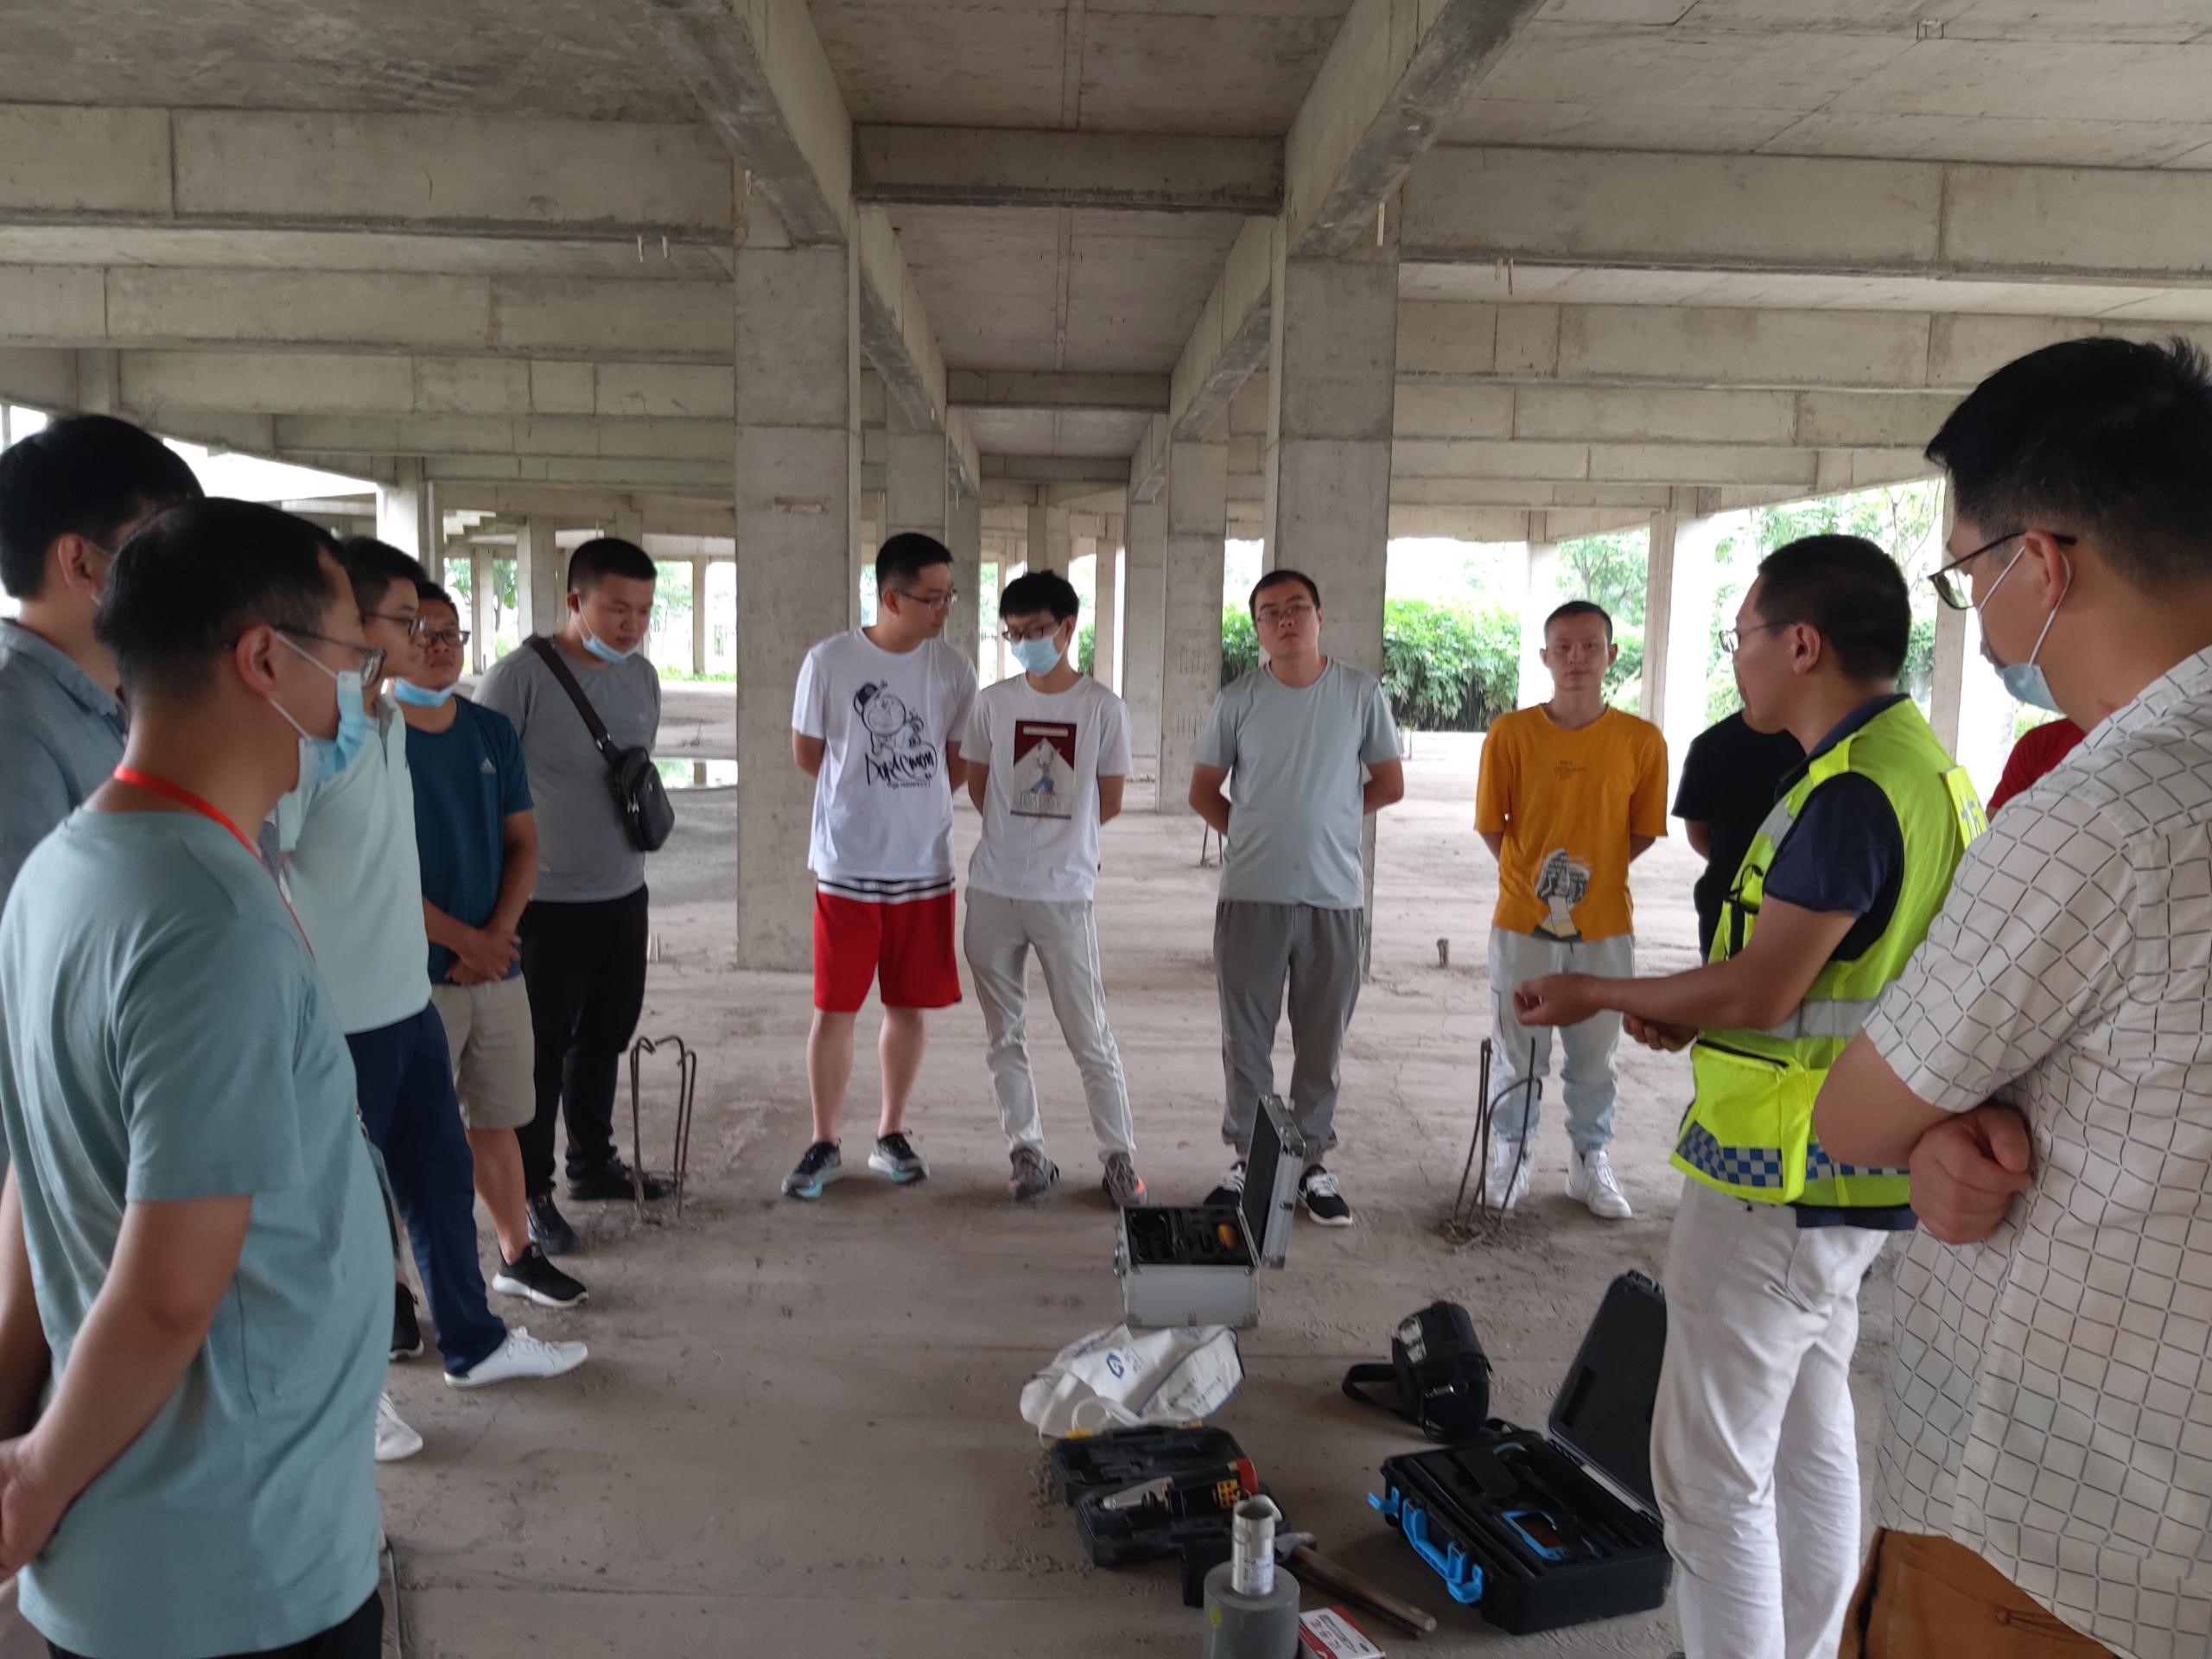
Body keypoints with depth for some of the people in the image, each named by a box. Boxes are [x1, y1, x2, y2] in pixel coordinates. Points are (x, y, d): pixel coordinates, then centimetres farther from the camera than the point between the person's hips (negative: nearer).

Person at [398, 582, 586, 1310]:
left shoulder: (493, 732, 8)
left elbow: (523, 843, 8)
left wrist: (498, 933, -6)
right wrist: (465, 941, -12)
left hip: (497, 965, 5)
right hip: (413, 973, -5)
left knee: (496, 1120, 16)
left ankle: (517, 1255, 29)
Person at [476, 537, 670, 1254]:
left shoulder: (642, 676, 6)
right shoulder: (519, 677, -16)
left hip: (624, 897, 7)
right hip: (545, 903, -6)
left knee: (605, 1038, 18)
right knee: (541, 1052, 6)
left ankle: (594, 1162, 35)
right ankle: (530, 1192, 20)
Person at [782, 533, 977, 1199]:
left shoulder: (954, 668, -1)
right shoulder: (828, 661, -9)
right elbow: (807, 754, 3)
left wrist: (911, 802, 7)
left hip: (925, 868, 2)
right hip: (846, 868, -2)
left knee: (908, 1007, 10)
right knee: (834, 1009, 3)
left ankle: (891, 1136, 25)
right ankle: (824, 1145, 17)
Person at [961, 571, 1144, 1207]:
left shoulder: (1102, 706, -2)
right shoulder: (993, 702, 4)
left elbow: (1109, 801, 2)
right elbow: (978, 788, 11)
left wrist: (1056, 835, 10)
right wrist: (1029, 834, 9)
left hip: (1064, 893, -3)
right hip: (993, 891, 3)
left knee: (1090, 1036, 1)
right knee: (1004, 1033, 9)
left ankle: (1119, 1157, 14)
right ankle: (1027, 1151, 21)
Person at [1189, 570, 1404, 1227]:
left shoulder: (1361, 693, 0)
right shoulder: (1237, 700, 0)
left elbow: (1390, 785, 7)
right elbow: (1203, 792, 8)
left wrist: (1326, 819, 6)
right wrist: (1255, 835, 2)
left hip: (1336, 895, 0)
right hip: (1251, 896, 0)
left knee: (1322, 1041, 9)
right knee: (1246, 1039, 8)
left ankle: (1311, 1163, 23)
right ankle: (1246, 1160, 22)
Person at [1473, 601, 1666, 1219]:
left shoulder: (1642, 740, -5)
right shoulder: (1510, 733, -7)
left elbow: (1643, 831, 5)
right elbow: (1490, 824, 0)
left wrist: (1590, 874, 1)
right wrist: (1535, 878, -2)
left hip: (1605, 926, 1)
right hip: (1523, 920, -1)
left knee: (1593, 1056, 13)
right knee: (1517, 1053, 11)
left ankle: (1591, 1162, 30)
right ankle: (1510, 1155, 29)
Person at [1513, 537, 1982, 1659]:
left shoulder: (1850, 789, -22)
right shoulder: (1922, 764, 10)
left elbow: (1759, 992, -21)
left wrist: (1598, 995, -8)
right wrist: (1692, 1011, 6)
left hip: (1778, 1179, -10)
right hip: (1853, 1172, 10)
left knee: (1713, 1473, 1)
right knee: (1811, 1443, 21)